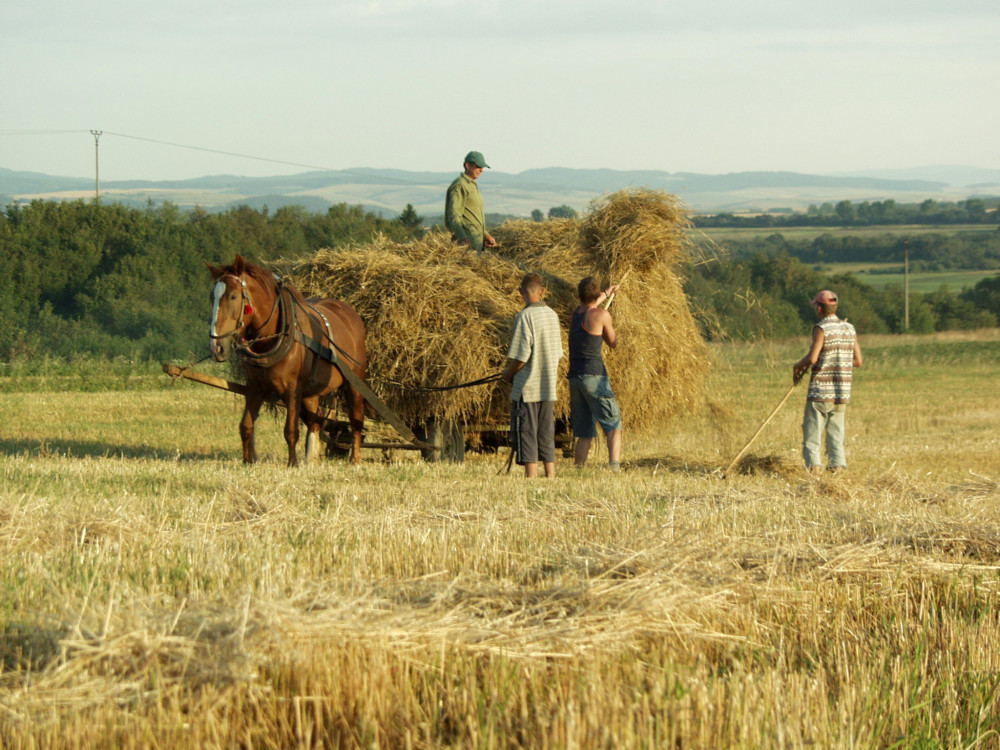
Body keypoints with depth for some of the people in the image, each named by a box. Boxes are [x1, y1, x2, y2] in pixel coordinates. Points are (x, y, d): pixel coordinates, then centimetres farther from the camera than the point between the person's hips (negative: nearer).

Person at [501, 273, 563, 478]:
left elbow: (521, 356, -17)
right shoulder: (552, 315, 7)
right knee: (546, 436, 12)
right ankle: (550, 476, 11)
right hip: (548, 388, 7)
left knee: (526, 437, -3)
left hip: (527, 389, -7)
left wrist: (508, 374, 0)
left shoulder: (524, 317, -14)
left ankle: (531, 478, -5)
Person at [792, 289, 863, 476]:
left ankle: (813, 463, -13)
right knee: (836, 431, 13)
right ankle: (838, 464, 5)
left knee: (812, 431, -2)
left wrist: (797, 366, 0)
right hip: (842, 392, 6)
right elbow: (858, 361, 11)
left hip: (820, 392, -6)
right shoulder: (849, 329, 9)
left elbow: (812, 358, -19)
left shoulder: (822, 328, -10)